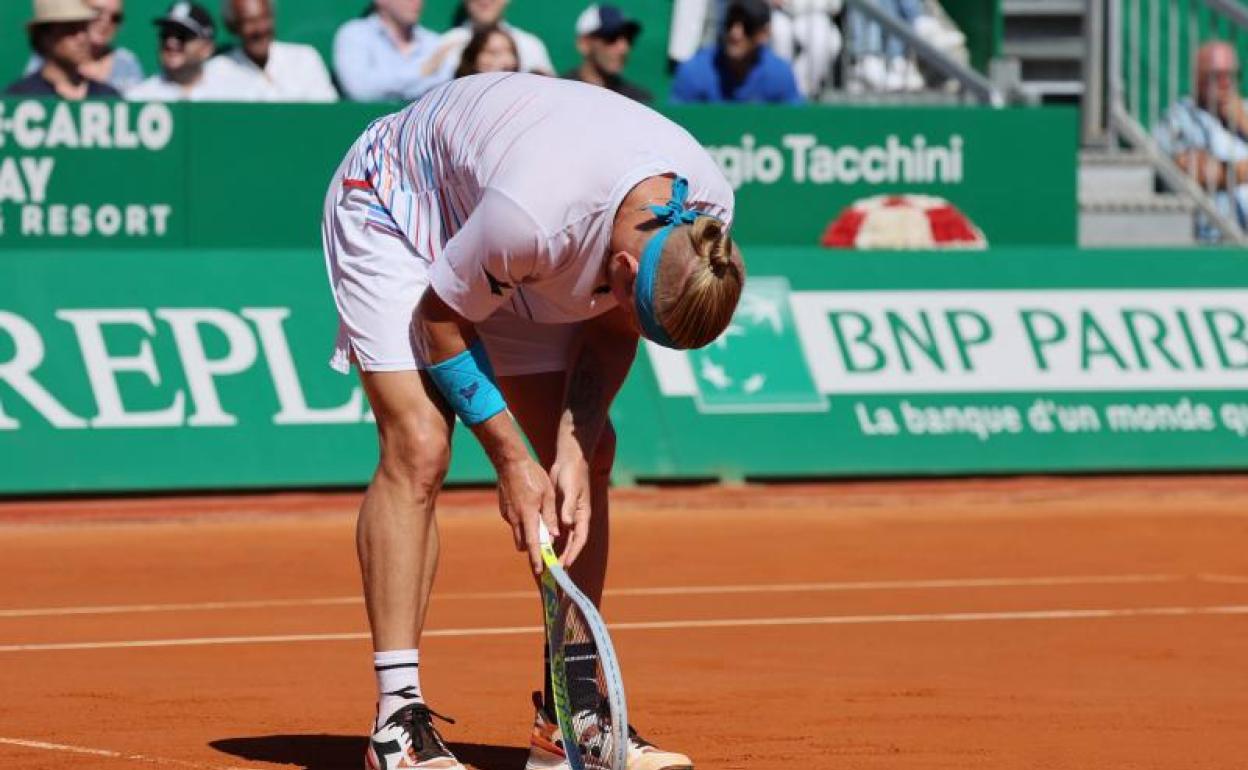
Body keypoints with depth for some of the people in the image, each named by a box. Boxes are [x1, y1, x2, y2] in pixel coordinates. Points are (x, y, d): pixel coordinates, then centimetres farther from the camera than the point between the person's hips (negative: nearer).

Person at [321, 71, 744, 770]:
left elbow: (612, 326, -7)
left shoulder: (705, 211, -24)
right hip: (393, 208, -6)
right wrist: (511, 459, -21)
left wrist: (574, 450, -19)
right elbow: (442, 316, -25)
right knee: (418, 447, -21)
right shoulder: (534, 215, -43)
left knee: (589, 455, -2)